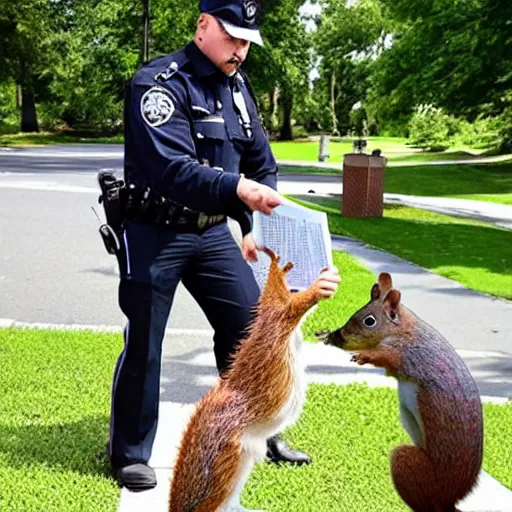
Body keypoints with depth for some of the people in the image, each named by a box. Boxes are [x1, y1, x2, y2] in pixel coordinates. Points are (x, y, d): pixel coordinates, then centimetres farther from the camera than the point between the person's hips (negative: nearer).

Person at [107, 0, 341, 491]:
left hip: (212, 233, 7)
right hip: (154, 234, -6)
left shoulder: (236, 86, 8)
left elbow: (261, 162, 15)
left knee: (250, 326, 7)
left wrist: (254, 225, 7)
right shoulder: (159, 82, -17)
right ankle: (130, 455, 16)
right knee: (143, 344, 0)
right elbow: (170, 168, -31)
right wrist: (237, 189, -44)